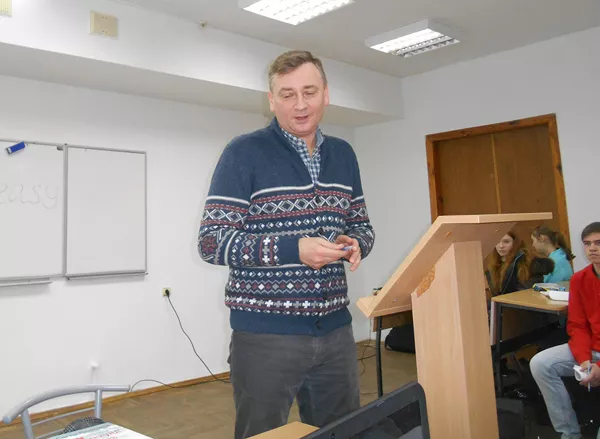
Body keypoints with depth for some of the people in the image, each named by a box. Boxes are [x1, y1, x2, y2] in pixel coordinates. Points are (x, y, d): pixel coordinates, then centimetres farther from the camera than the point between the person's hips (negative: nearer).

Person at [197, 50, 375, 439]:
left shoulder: (343, 154, 10)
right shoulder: (244, 153, -8)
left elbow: (362, 226, 16)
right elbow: (212, 242, -12)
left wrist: (356, 244, -8)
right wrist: (292, 249, -23)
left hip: (335, 330, 6)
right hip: (265, 334, -5)